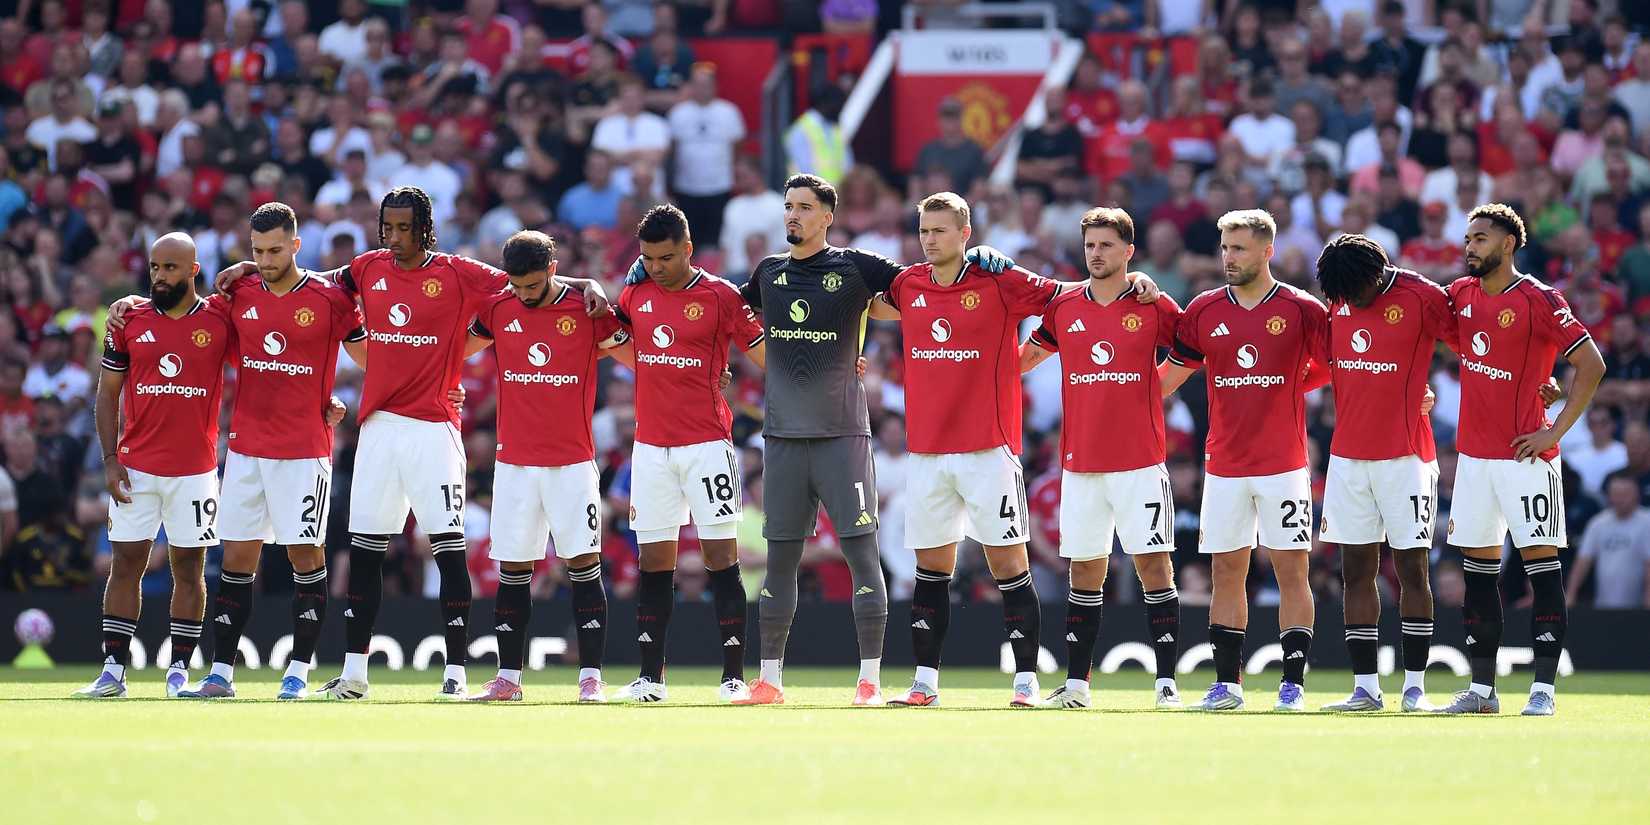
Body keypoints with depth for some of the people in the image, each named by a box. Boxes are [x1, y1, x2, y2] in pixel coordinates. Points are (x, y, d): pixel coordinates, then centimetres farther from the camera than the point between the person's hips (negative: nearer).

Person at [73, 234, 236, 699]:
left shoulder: (220, 320, 0)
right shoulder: (130, 320, 4)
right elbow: (108, 393, 6)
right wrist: (110, 460, -1)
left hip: (195, 469, -1)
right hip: (135, 468, 1)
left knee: (189, 567, 3)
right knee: (126, 563, 0)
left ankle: (179, 670, 9)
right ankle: (113, 670, 2)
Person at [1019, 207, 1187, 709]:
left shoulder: (1155, 308, -1)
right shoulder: (1064, 308, 8)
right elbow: (1026, 356, 21)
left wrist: (1159, 386, 4)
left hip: (1140, 461, -3)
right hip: (1080, 460, 3)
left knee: (1154, 565, -5)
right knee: (1085, 570, 6)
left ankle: (1166, 681, -3)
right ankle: (1076, 683, 11)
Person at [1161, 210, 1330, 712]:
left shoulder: (1302, 309, -3)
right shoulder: (1204, 311, 7)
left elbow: (1329, 367, 6)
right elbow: (1168, 376, 13)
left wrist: (1282, 389, -2)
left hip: (1283, 464, -3)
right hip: (1223, 463, 3)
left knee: (1291, 569, -3)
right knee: (1226, 571, 5)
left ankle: (1293, 683, 0)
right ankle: (1227, 683, 9)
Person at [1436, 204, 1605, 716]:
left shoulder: (1539, 300, -10)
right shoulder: (1462, 294, 10)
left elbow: (1591, 365, -13)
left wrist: (1558, 430, -14)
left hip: (1524, 456, -7)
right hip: (1473, 454, 7)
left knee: (1540, 562, -6)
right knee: (1478, 568, 8)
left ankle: (1543, 689, -6)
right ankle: (1481, 688, 12)